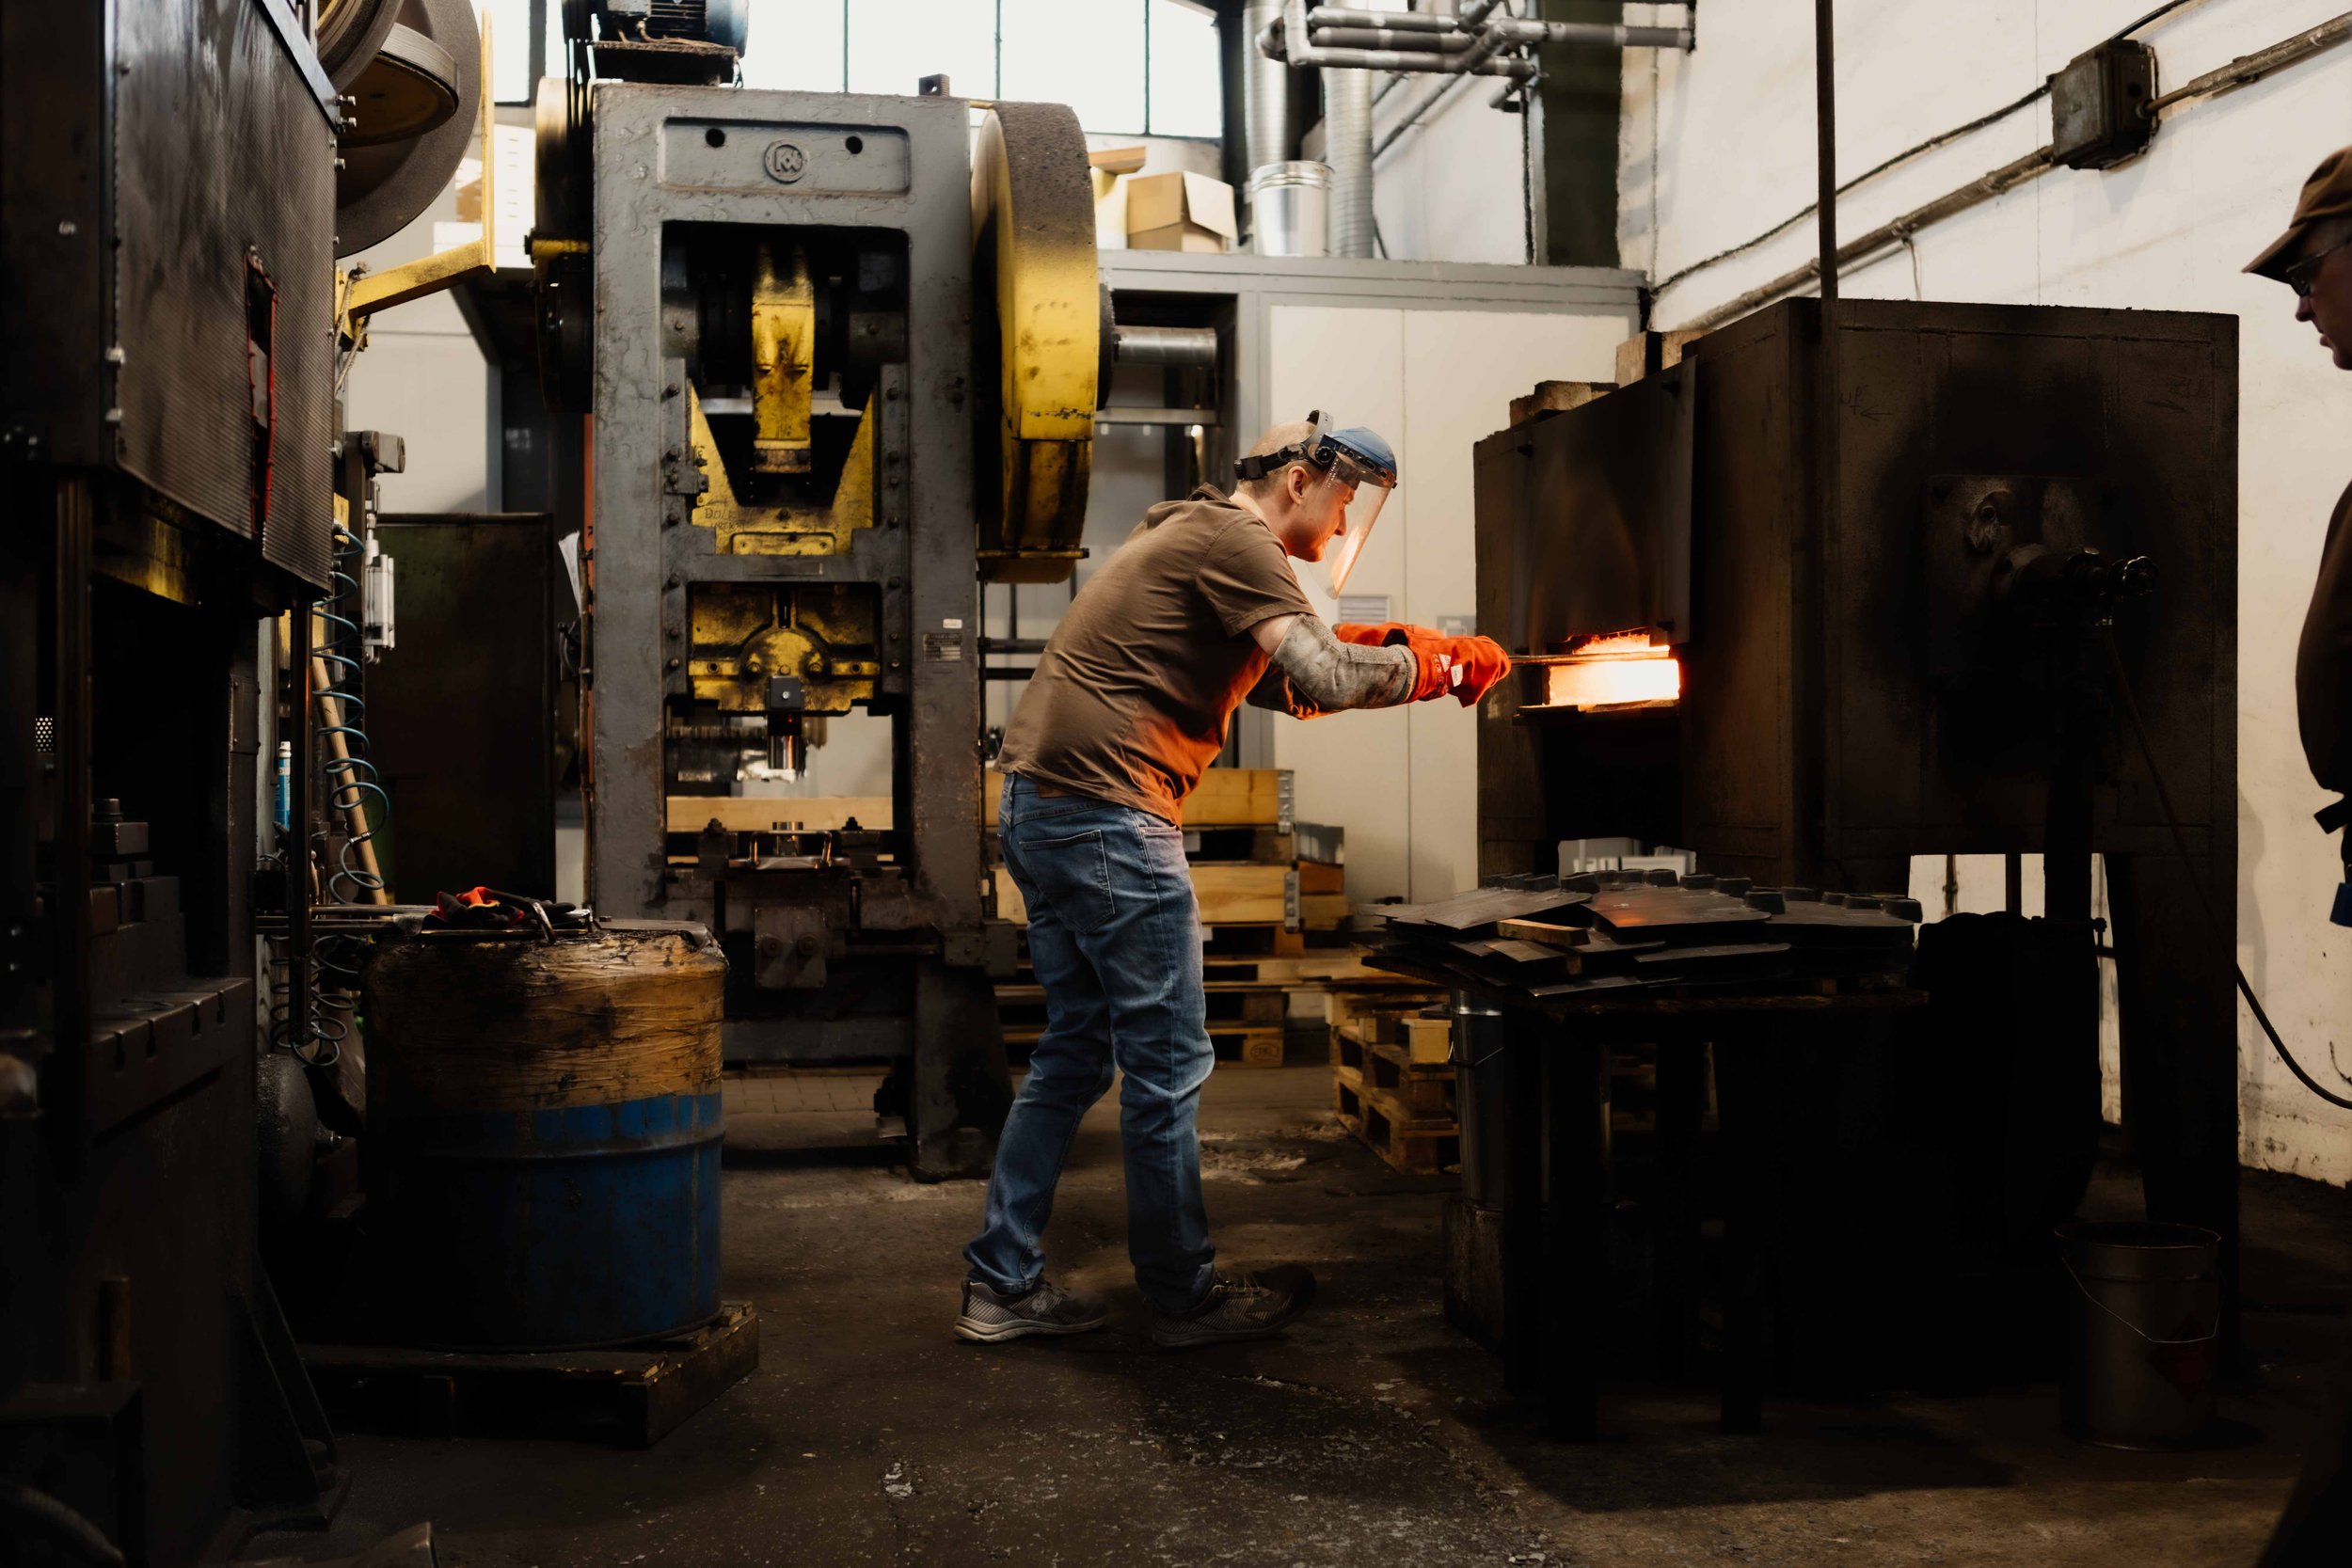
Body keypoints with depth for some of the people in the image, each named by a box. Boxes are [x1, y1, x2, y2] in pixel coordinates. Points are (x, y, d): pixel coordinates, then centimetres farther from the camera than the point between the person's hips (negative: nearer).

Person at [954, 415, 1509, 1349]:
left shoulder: (1194, 540, 25)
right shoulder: (1231, 539, -8)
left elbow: (1289, 689, 26)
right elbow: (1323, 678, -19)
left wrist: (1399, 655, 13)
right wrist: (1430, 666, -3)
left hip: (1040, 807, 11)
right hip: (1106, 814, -11)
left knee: (1076, 1053, 15)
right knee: (1167, 1066, 0)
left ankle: (1003, 1287, 19)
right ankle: (1186, 1299, 11)